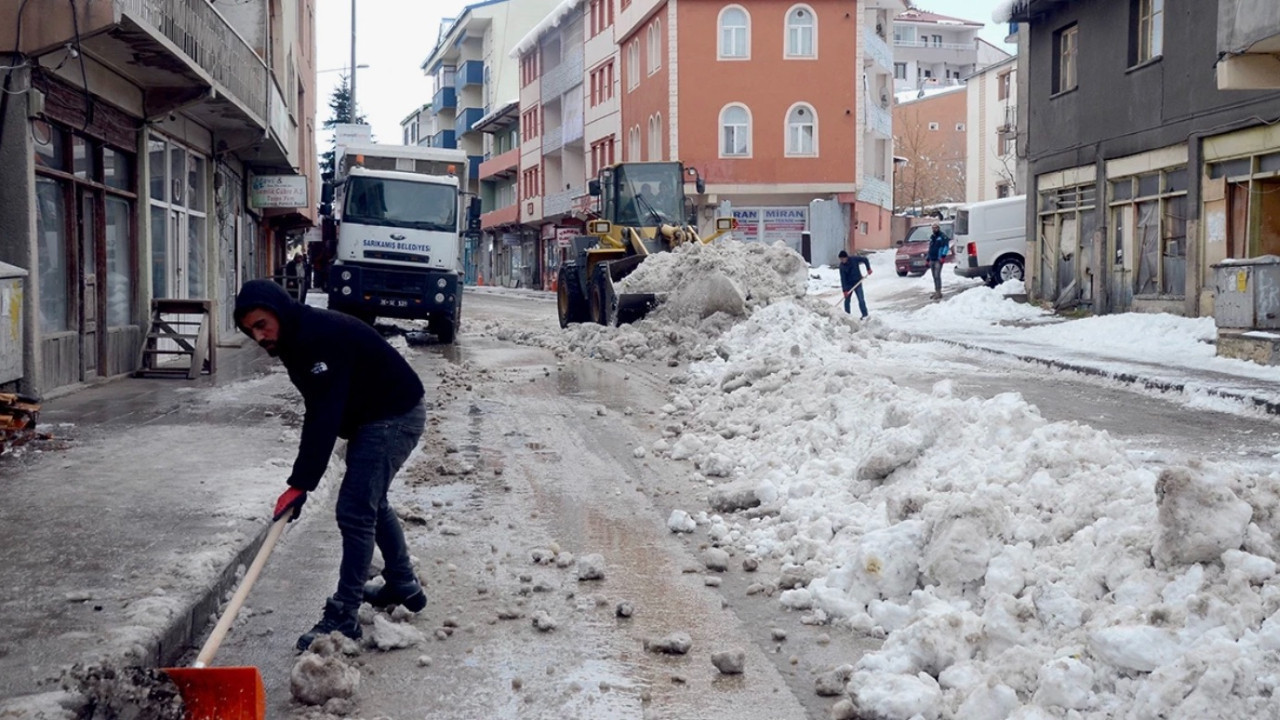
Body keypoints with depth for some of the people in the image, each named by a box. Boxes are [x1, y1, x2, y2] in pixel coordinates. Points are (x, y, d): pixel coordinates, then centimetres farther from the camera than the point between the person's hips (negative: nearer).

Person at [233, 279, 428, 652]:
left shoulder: (321, 337, -28)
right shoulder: (297, 339, 5)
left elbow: (324, 418, -31)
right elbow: (318, 413, 11)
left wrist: (300, 484, -29)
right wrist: (302, 478, 8)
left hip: (395, 418, -11)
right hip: (373, 419, 11)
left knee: (355, 511, -13)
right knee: (372, 502, 23)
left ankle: (343, 617, -8)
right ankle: (403, 586, 39)